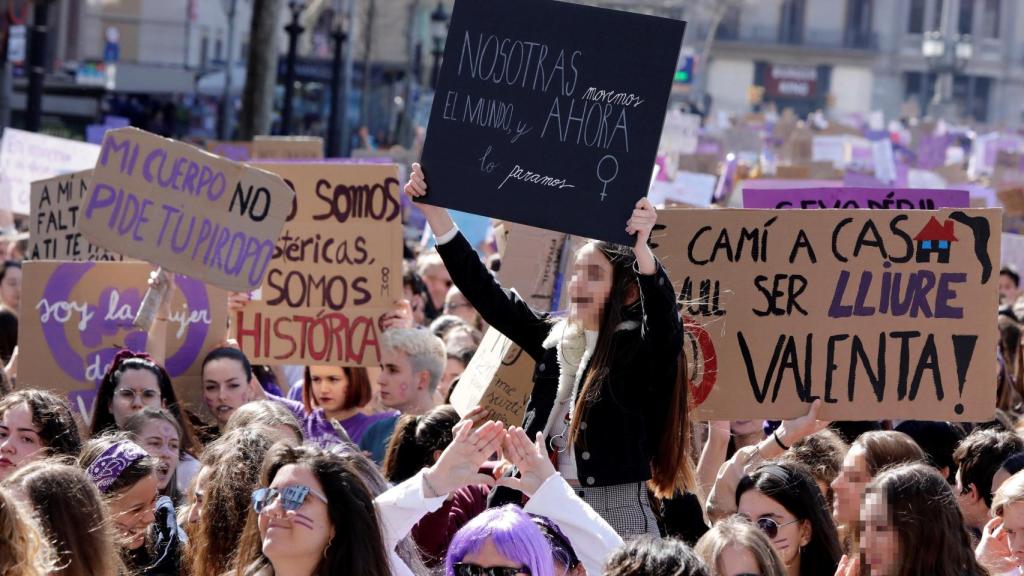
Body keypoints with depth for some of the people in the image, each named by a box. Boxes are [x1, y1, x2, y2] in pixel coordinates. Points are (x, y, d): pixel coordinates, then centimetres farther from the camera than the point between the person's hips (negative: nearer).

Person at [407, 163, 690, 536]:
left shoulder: (641, 347, -3)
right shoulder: (556, 338, 12)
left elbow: (663, 313, -25)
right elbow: (485, 292, 14)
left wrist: (641, 247, -42)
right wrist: (434, 211, 8)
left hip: (618, 512, -5)